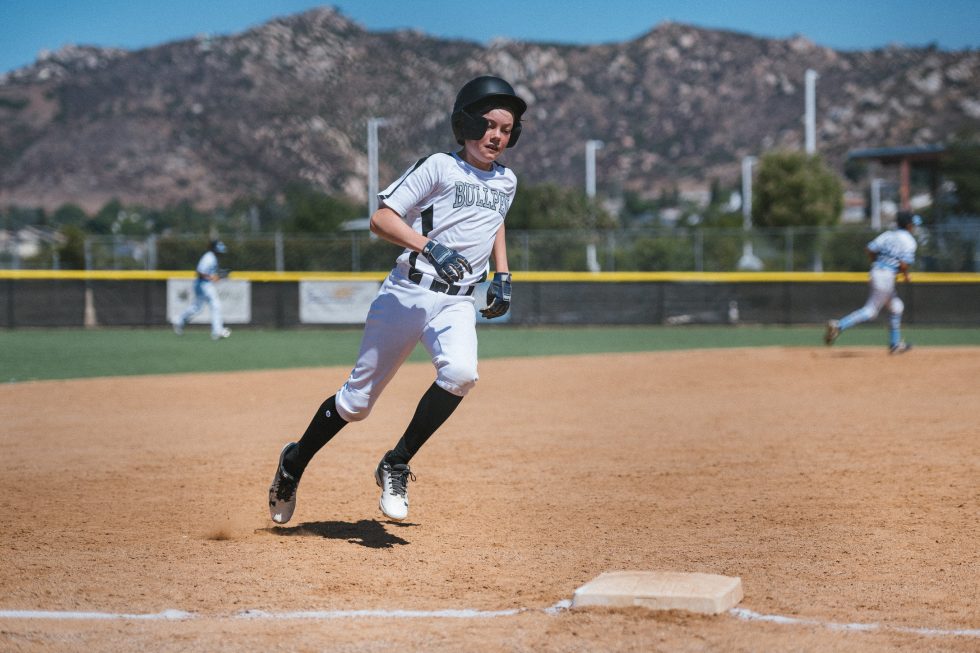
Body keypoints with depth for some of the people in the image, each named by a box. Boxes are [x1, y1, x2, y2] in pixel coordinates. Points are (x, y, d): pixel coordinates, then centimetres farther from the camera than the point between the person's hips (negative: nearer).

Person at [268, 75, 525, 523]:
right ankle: (294, 463, 28)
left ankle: (396, 466, -11)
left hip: (457, 303, 4)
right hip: (407, 293, -4)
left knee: (460, 372, -28)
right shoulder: (439, 167, -6)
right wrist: (430, 247, -27)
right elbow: (381, 219, -12)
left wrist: (502, 275, 19)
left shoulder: (506, 182, 12)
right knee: (358, 399, 3)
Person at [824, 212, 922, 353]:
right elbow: (903, 264, -17)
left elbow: (869, 249, 5)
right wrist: (906, 275, 2)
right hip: (887, 276, -9)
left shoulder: (888, 235, 13)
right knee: (871, 310, -7)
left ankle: (895, 344, 25)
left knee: (896, 307, 20)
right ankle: (839, 325, -21)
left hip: (875, 272, 9)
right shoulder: (909, 241, -7)